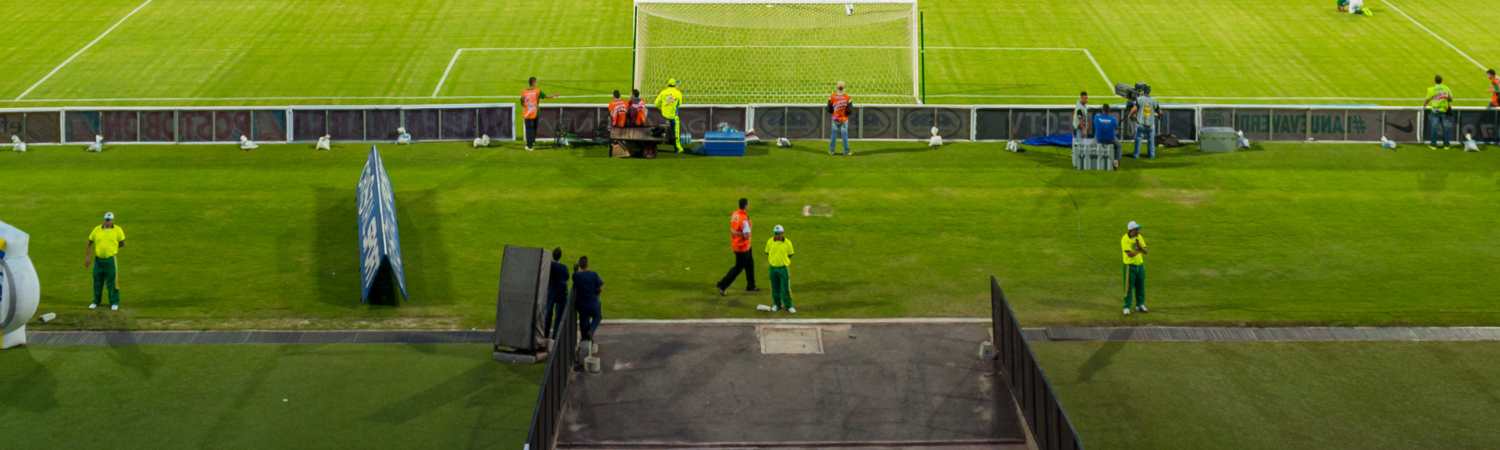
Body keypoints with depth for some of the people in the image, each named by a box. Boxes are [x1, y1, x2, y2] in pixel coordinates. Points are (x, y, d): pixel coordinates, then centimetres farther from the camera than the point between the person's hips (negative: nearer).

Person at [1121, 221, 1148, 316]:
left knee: (1140, 286, 13)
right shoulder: (1125, 239, -16)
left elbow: (1145, 251, -2)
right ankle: (1127, 307, 6)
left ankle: (1140, 305, 27)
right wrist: (1139, 250, -11)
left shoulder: (1139, 237, 3)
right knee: (1128, 287, -2)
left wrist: (1139, 246, -21)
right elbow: (1130, 254, -24)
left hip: (1140, 265, 6)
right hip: (1130, 266, -6)